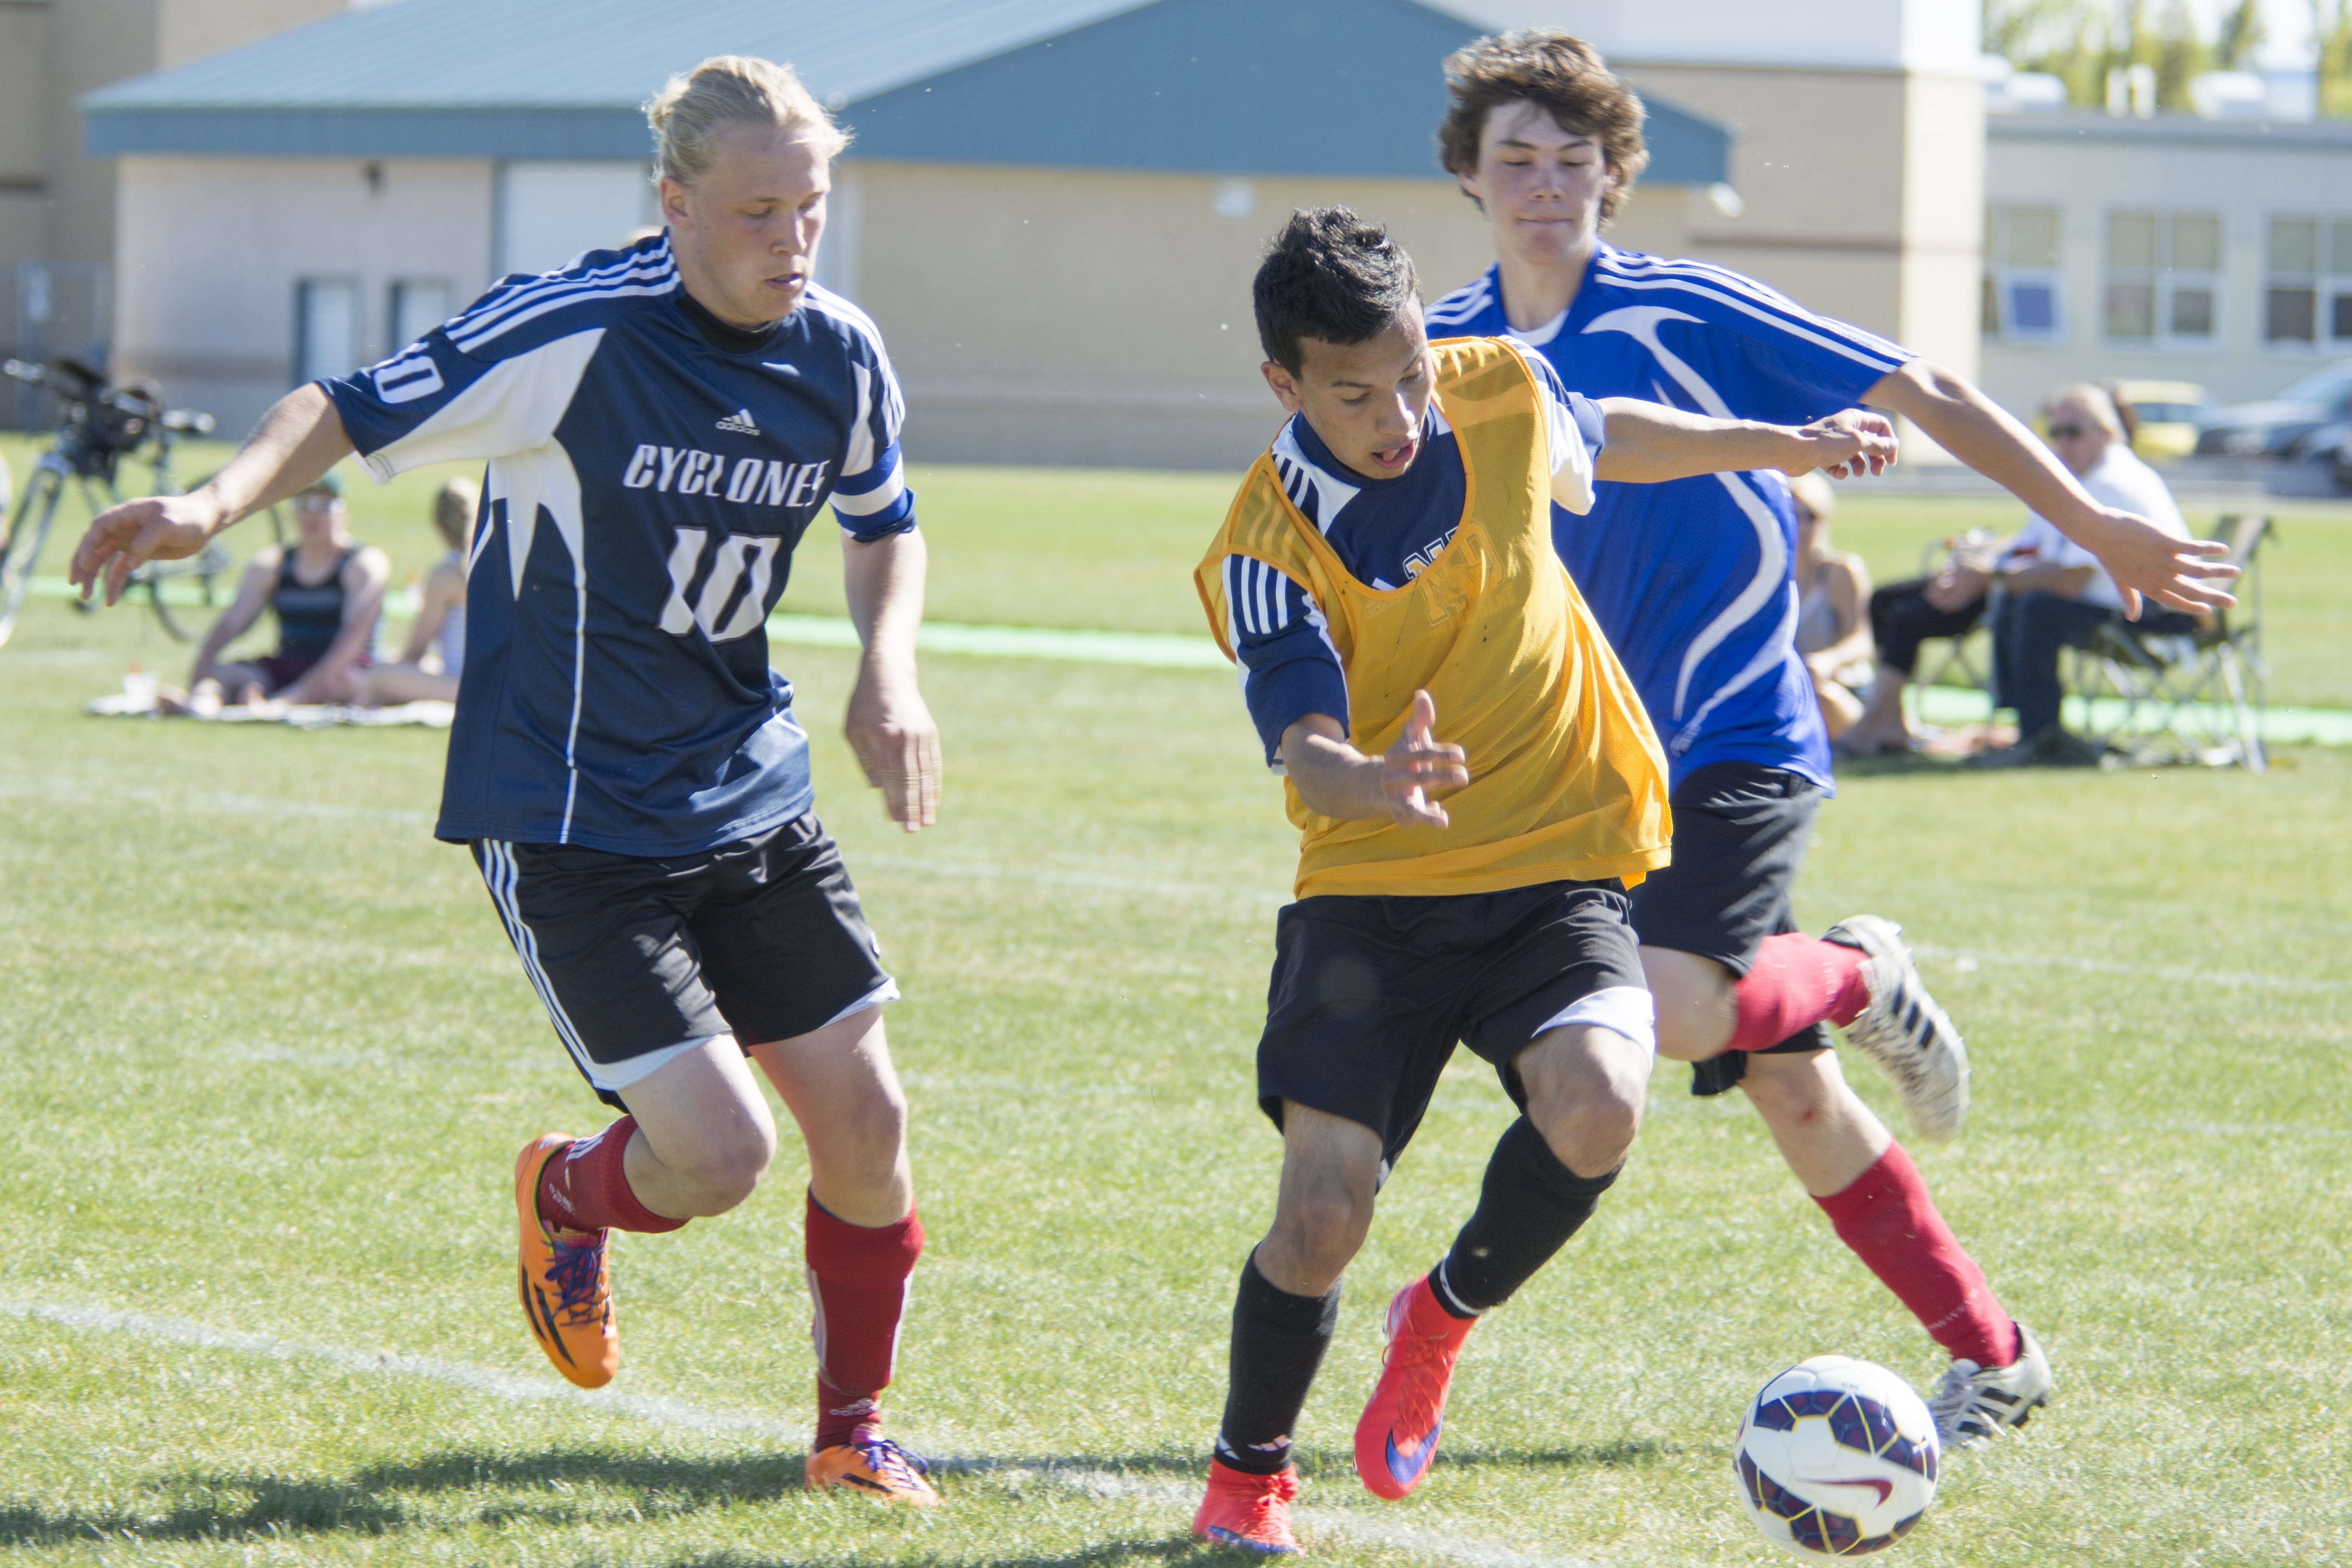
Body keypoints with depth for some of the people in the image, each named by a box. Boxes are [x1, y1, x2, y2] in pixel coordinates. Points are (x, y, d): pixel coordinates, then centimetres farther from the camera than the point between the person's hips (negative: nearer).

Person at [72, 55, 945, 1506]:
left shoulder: (842, 362, -1)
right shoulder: (572, 334, -20)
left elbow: (885, 523, 20)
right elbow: (352, 414, -16)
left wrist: (890, 667, 2)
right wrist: (217, 505, -34)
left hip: (752, 795, 6)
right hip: (568, 825, -6)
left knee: (866, 1125, 3)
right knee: (717, 1155, -14)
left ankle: (853, 1428, 28)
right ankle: (568, 1200, 24)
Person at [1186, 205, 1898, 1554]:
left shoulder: (1500, 391, -3)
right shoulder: (1266, 549, -14)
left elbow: (1597, 439, 22)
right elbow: (1307, 759, -24)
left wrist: (1778, 445, 30)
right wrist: (1368, 780, -47)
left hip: (1560, 866, 2)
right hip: (1373, 888, -2)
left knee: (1596, 1107, -28)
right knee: (1323, 1212, -13)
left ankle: (1449, 1313, 4)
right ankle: (1249, 1477, 17)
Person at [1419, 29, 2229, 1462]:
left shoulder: (1682, 314, -9)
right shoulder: (1454, 354, 5)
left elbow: (1920, 394, -5)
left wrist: (2097, 525, -4)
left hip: (1743, 743, -5)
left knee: (1671, 1012, -28)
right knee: (1785, 1091, 4)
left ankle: (1859, 979, 5)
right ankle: (1994, 1358, 16)